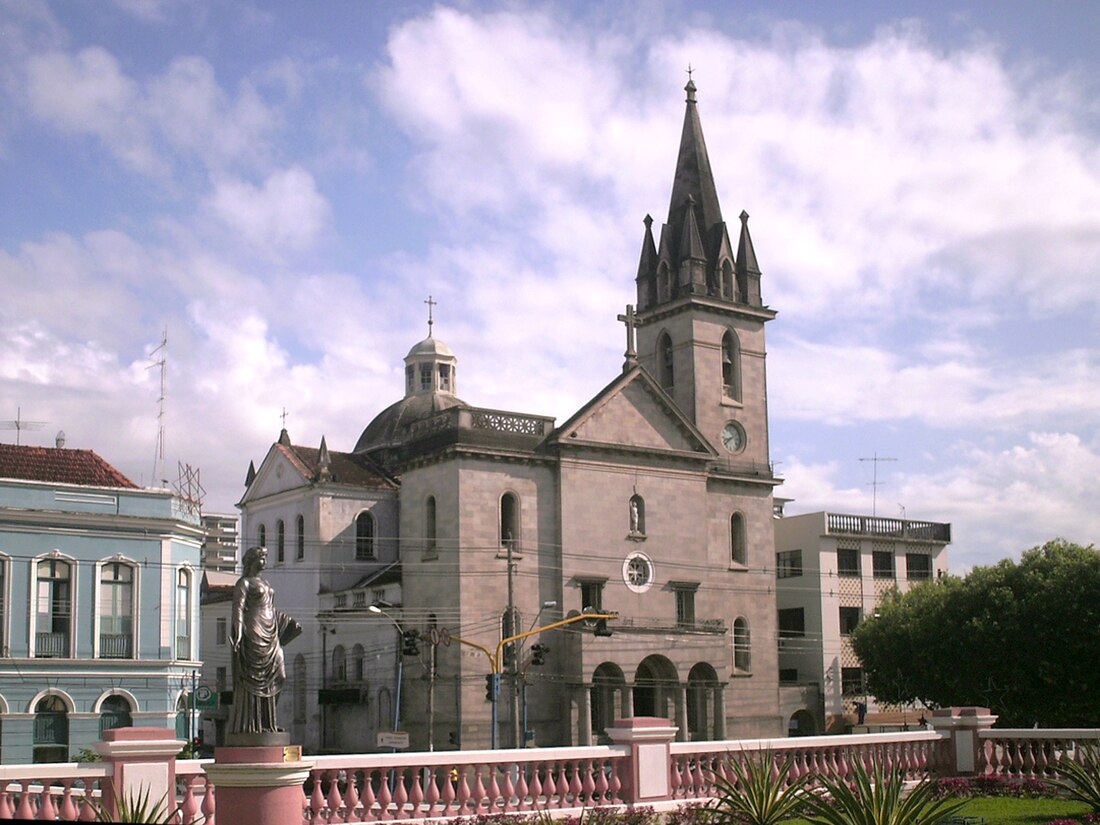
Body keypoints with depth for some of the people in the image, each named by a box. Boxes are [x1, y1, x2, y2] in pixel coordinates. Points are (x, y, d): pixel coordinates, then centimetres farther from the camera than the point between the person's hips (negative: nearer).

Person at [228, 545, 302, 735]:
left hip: (269, 635, 9)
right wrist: (238, 631, -29)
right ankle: (246, 724, -7)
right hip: (253, 633, -9)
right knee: (251, 678, -9)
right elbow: (238, 607, -15)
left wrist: (290, 622, 29)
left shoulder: (264, 583, 22)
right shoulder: (244, 583, -4)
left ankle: (266, 721, 9)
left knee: (274, 676, 5)